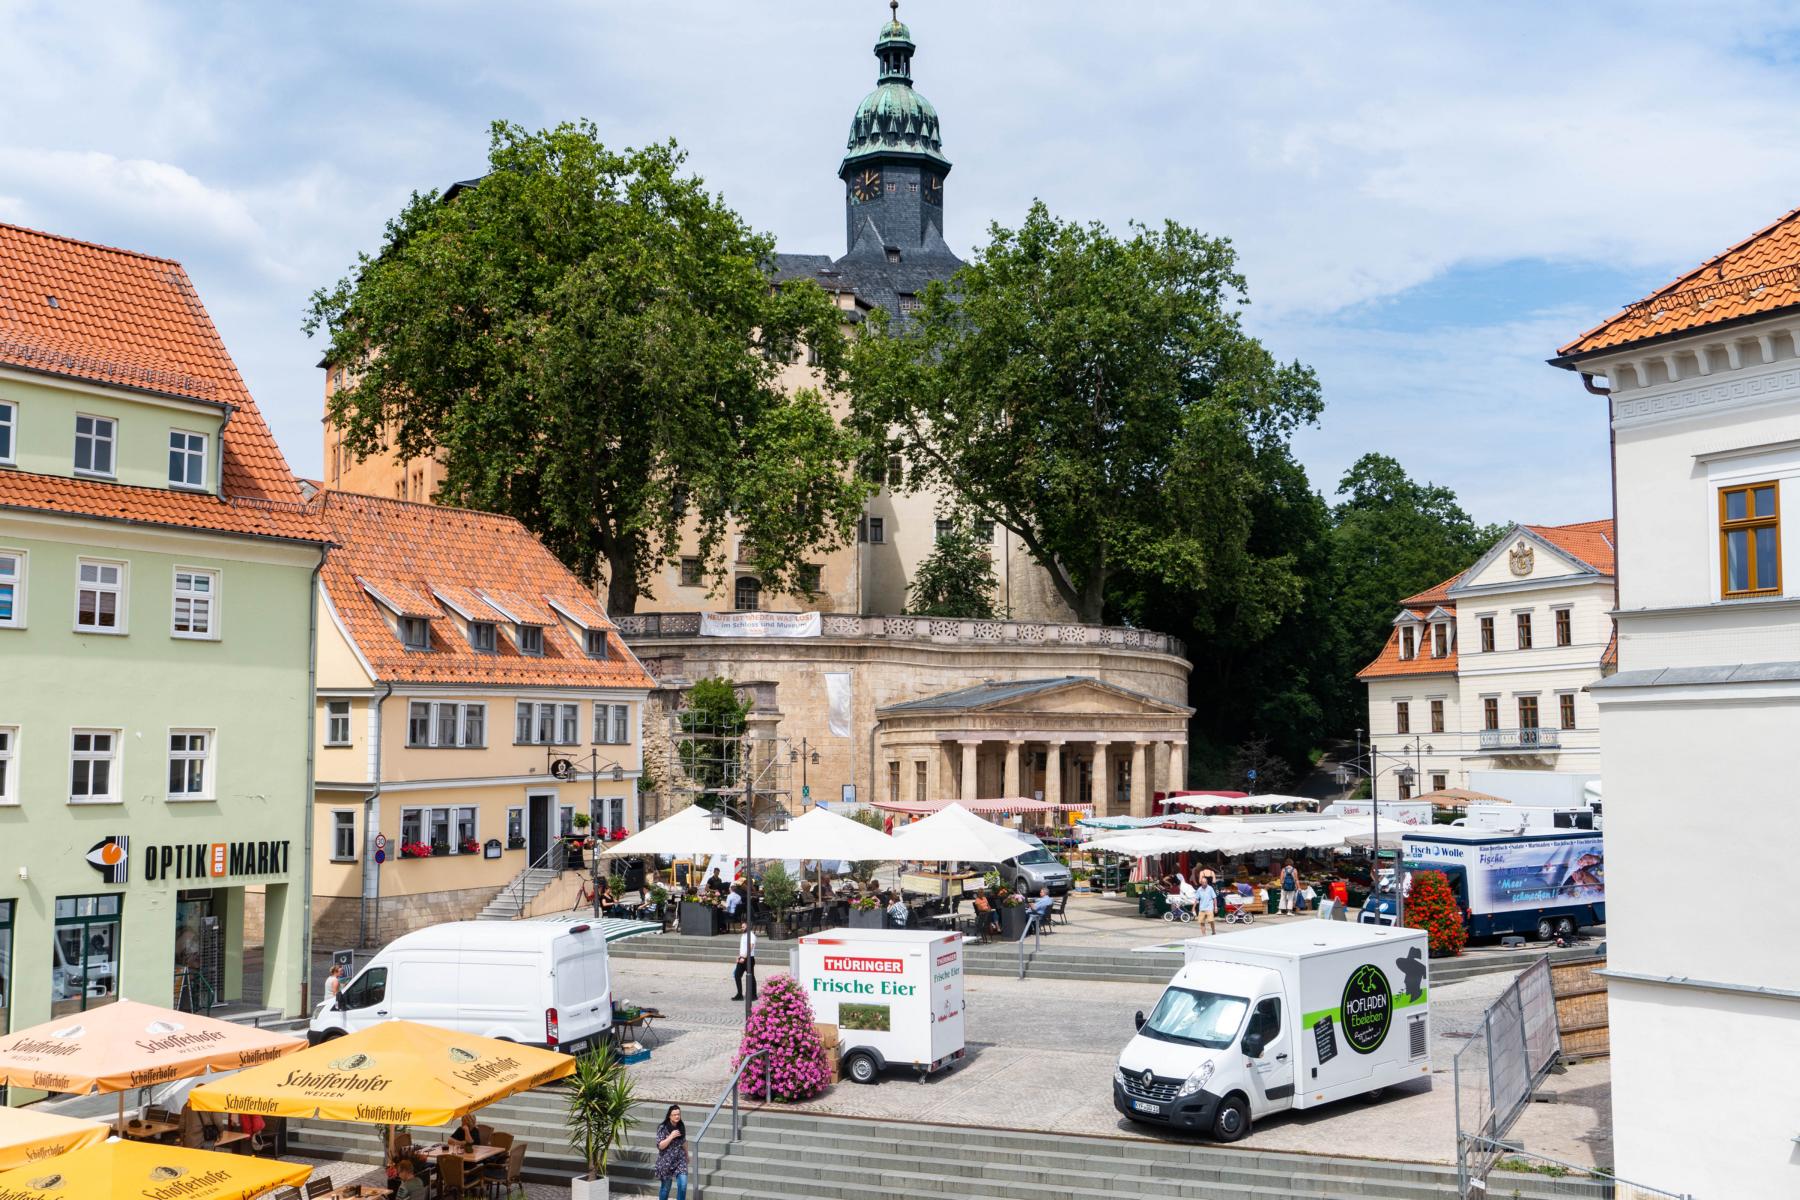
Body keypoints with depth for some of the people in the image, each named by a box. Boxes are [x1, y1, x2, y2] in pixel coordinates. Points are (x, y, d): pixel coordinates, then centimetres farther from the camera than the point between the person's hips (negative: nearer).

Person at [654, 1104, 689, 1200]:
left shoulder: (681, 1127, 1)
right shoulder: (663, 1128, -12)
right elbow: (660, 1146, -16)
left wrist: (687, 1155, 24)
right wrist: (671, 1136, -23)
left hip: (680, 1160, 3)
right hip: (666, 1162, -3)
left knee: (683, 1185, -9)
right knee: (665, 1187, 8)